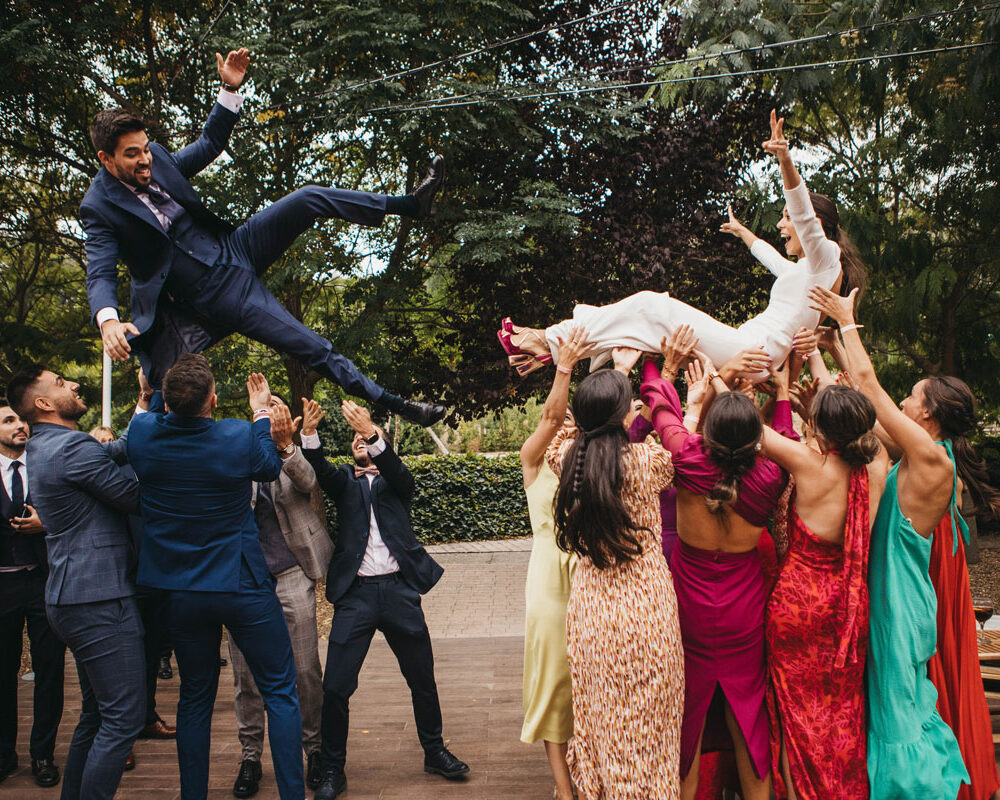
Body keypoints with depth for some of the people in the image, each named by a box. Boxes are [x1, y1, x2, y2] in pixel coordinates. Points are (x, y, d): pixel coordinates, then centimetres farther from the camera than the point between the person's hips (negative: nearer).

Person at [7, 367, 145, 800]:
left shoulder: (42, 449, 15)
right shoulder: (75, 448, -17)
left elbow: (120, 448, 14)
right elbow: (137, 500, -10)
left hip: (71, 598, 11)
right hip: (100, 600, -11)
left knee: (96, 715, 19)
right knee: (124, 717, -6)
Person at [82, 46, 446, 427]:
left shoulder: (155, 156, 3)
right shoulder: (99, 207, -14)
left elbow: (209, 144, 15)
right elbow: (100, 275, -20)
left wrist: (230, 88, 2)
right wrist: (108, 320, -42)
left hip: (233, 247, 6)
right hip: (213, 292, -6)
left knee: (309, 198, -15)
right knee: (314, 349, -12)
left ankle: (410, 203, -5)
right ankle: (392, 403, -5)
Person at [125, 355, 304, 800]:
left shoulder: (142, 434, -9)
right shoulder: (239, 438, -17)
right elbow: (270, 467, 7)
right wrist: (262, 413, 19)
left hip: (179, 592, 4)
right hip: (241, 587, -4)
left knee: (195, 698, 17)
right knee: (280, 692, 7)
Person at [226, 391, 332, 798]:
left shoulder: (295, 456, 6)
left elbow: (309, 482, -16)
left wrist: (285, 444, -34)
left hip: (290, 573, -1)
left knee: (305, 669, 2)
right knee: (246, 673, 6)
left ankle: (314, 747, 18)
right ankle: (250, 756, 20)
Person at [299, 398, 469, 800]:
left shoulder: (395, 481, 11)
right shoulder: (345, 480, 13)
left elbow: (399, 473, -13)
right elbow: (321, 470, -9)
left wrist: (372, 431, -29)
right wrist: (309, 432, -28)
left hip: (399, 589, 0)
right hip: (355, 592, 0)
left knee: (422, 678, 11)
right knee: (336, 686, -3)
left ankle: (435, 752, 29)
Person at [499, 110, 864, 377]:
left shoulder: (824, 256, 0)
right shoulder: (804, 269, 26)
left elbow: (803, 210, -19)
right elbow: (772, 258, 48)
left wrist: (784, 160, -36)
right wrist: (742, 232, 66)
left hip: (750, 353, -9)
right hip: (746, 353, 9)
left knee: (653, 308, -13)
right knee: (653, 308, 4)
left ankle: (555, 341, -10)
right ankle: (555, 344, -2)